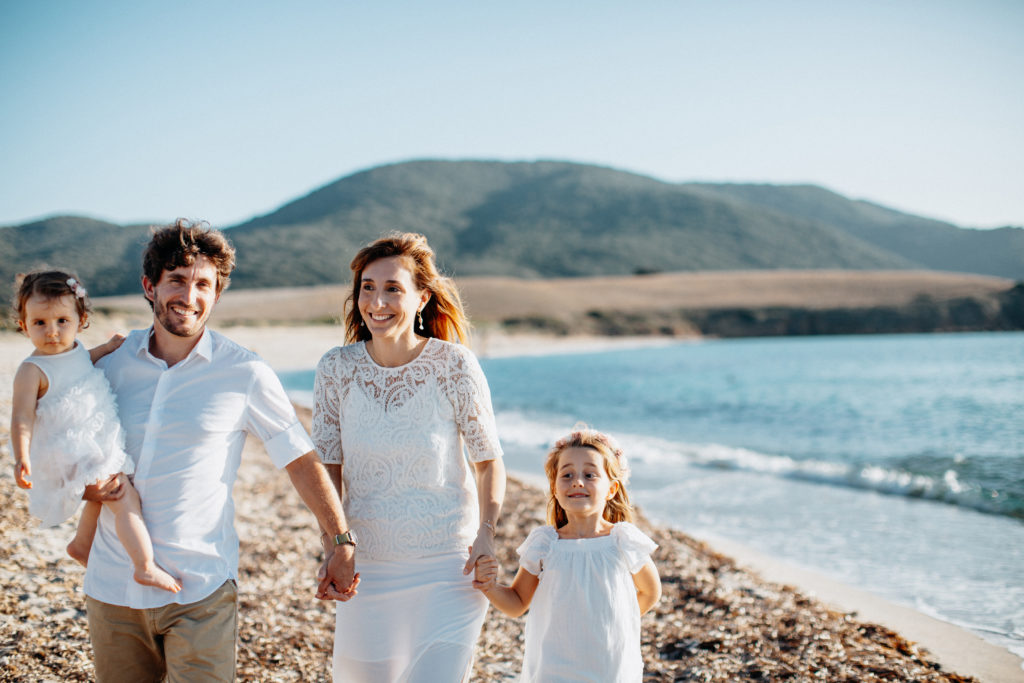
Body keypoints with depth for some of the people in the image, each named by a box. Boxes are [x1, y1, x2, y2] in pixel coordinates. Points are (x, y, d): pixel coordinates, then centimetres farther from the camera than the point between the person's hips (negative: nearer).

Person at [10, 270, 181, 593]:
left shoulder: (77, 350, 3)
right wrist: (22, 458, -40)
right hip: (73, 454, -9)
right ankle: (145, 567, -16)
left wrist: (108, 348, 14)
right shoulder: (32, 371, -20)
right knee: (125, 497, -19)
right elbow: (22, 417, -27)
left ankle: (82, 543, 49)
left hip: (98, 444, 10)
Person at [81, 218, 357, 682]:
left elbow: (300, 459, -1)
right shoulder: (110, 364, 3)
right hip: (111, 587, 4)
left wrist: (340, 544, -3)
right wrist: (84, 484, -4)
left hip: (199, 592, -3)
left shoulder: (244, 373, -6)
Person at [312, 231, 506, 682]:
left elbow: (488, 459, -2)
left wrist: (486, 533, -16)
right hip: (367, 565, 3)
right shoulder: (336, 368, -4)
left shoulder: (453, 363, -10)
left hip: (449, 565, -2)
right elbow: (327, 466, 2)